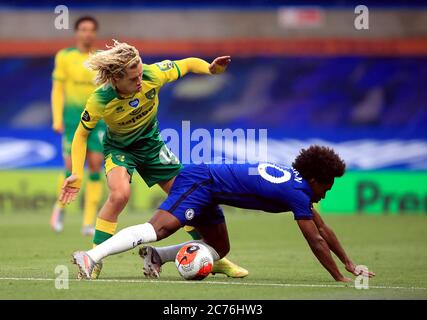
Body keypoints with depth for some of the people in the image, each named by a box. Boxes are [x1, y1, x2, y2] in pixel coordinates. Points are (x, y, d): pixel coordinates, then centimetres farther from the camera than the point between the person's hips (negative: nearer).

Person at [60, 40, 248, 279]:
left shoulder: (152, 75, -28)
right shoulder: (100, 100, -31)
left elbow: (189, 64, -12)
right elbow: (82, 134, -15)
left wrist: (210, 69, -33)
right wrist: (77, 174, -24)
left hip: (151, 143, 3)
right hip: (119, 147, -3)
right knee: (120, 193, -33)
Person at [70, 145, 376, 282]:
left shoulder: (296, 181, 16)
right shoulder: (297, 193, -12)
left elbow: (323, 228, 24)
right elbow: (316, 241, -11)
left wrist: (350, 264, 25)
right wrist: (339, 278, -4)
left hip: (205, 184, 10)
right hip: (200, 182, -10)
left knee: (220, 250, 16)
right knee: (157, 228, -26)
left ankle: (156, 256, 3)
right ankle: (91, 256, -38)